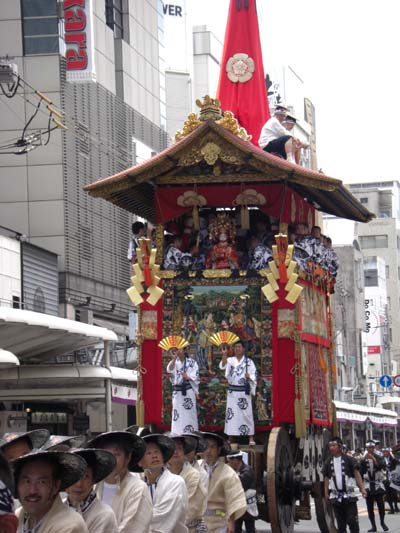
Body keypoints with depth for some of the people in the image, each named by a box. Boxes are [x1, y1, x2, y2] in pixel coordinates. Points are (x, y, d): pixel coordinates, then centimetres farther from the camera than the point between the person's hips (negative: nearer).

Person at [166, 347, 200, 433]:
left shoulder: (191, 362, 1)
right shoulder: (174, 362, 7)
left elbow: (196, 377, -1)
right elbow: (169, 369, -16)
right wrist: (175, 357, -22)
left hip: (188, 391, -2)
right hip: (177, 391, 2)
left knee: (189, 413, -1)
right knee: (178, 414, 2)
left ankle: (191, 433, 4)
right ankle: (177, 433, 5)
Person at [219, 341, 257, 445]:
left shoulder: (248, 361, 2)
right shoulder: (230, 360, 4)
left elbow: (254, 375, -1)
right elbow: (222, 366, -16)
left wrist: (249, 377, -23)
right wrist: (224, 354, -28)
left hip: (244, 391, -2)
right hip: (232, 391, 2)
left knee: (246, 413, -2)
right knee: (231, 413, 2)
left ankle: (251, 438, 0)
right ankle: (231, 436, 8)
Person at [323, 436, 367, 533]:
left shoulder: (349, 460, -3)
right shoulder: (328, 463, 8)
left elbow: (357, 474, -6)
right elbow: (326, 478, 9)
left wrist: (362, 488, -16)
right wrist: (326, 493, 0)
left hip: (349, 495, -3)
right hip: (335, 496, 4)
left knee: (352, 520, -5)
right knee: (340, 522, 8)